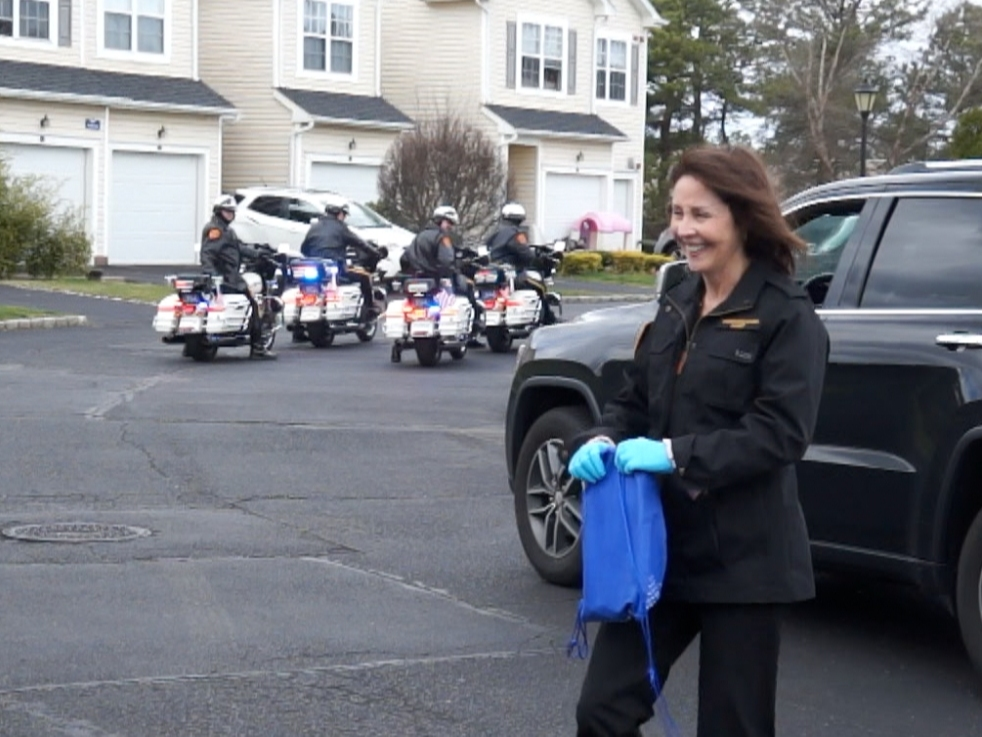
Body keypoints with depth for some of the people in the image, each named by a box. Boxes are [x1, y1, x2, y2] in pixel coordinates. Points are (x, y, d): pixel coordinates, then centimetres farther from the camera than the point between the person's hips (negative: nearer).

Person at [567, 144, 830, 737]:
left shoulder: (787, 317, -9)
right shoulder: (677, 305, 12)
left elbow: (781, 433, -18)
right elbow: (635, 401, 16)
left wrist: (675, 454, -25)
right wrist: (603, 441, -6)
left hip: (743, 560, -6)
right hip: (658, 545, 6)